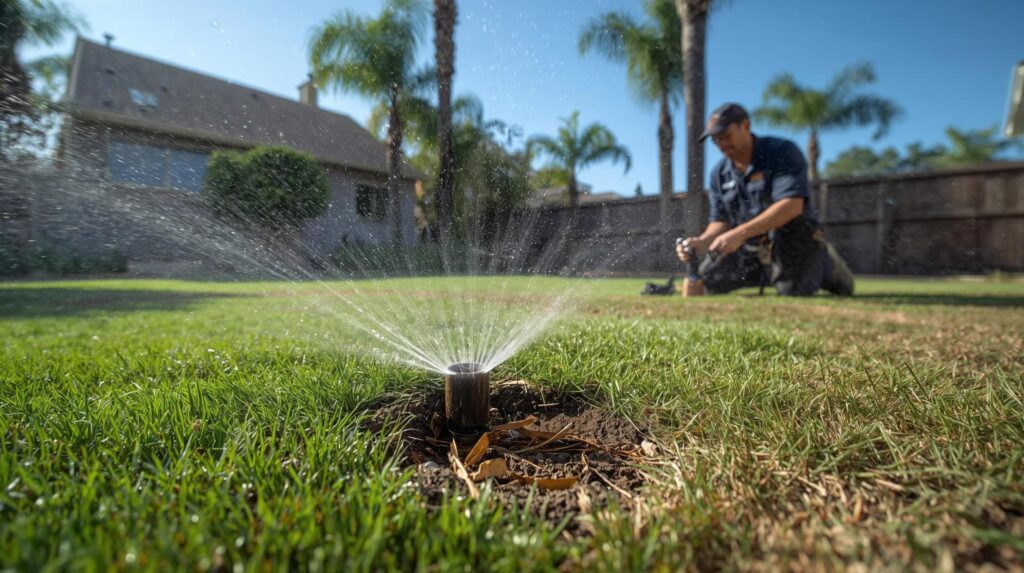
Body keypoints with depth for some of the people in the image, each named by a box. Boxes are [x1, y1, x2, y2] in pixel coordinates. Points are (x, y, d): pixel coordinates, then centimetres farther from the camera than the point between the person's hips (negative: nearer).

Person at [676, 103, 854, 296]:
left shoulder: (783, 152, -11)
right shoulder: (719, 174, 5)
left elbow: (792, 205, -25)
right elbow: (721, 221, 4)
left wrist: (739, 233, -34)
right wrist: (702, 242, -19)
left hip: (794, 245, -4)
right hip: (748, 251, 4)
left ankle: (824, 266, 9)